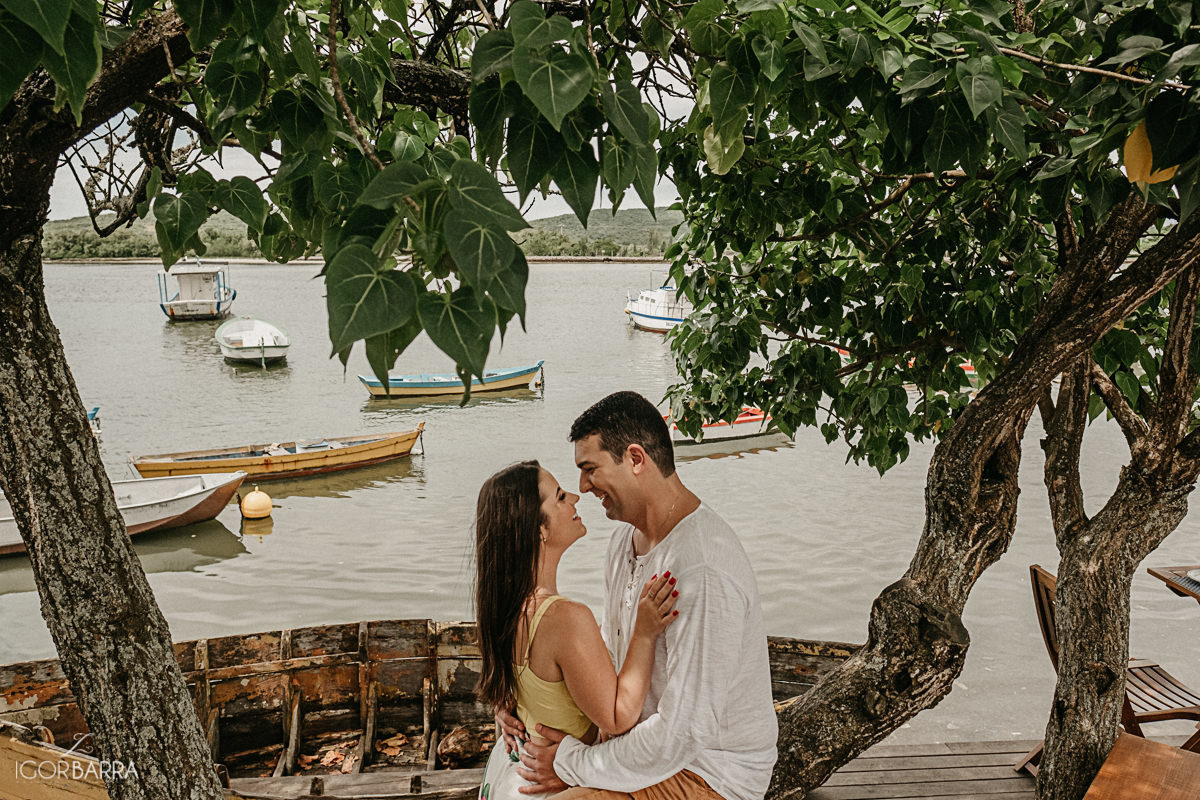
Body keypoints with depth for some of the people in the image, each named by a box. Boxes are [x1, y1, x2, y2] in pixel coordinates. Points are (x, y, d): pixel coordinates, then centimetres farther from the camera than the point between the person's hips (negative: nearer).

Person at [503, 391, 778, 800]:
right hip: (646, 729, 9)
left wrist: (572, 764, -19)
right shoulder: (627, 537, 2)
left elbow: (683, 732, -29)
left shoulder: (703, 572, -30)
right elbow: (612, 653, 12)